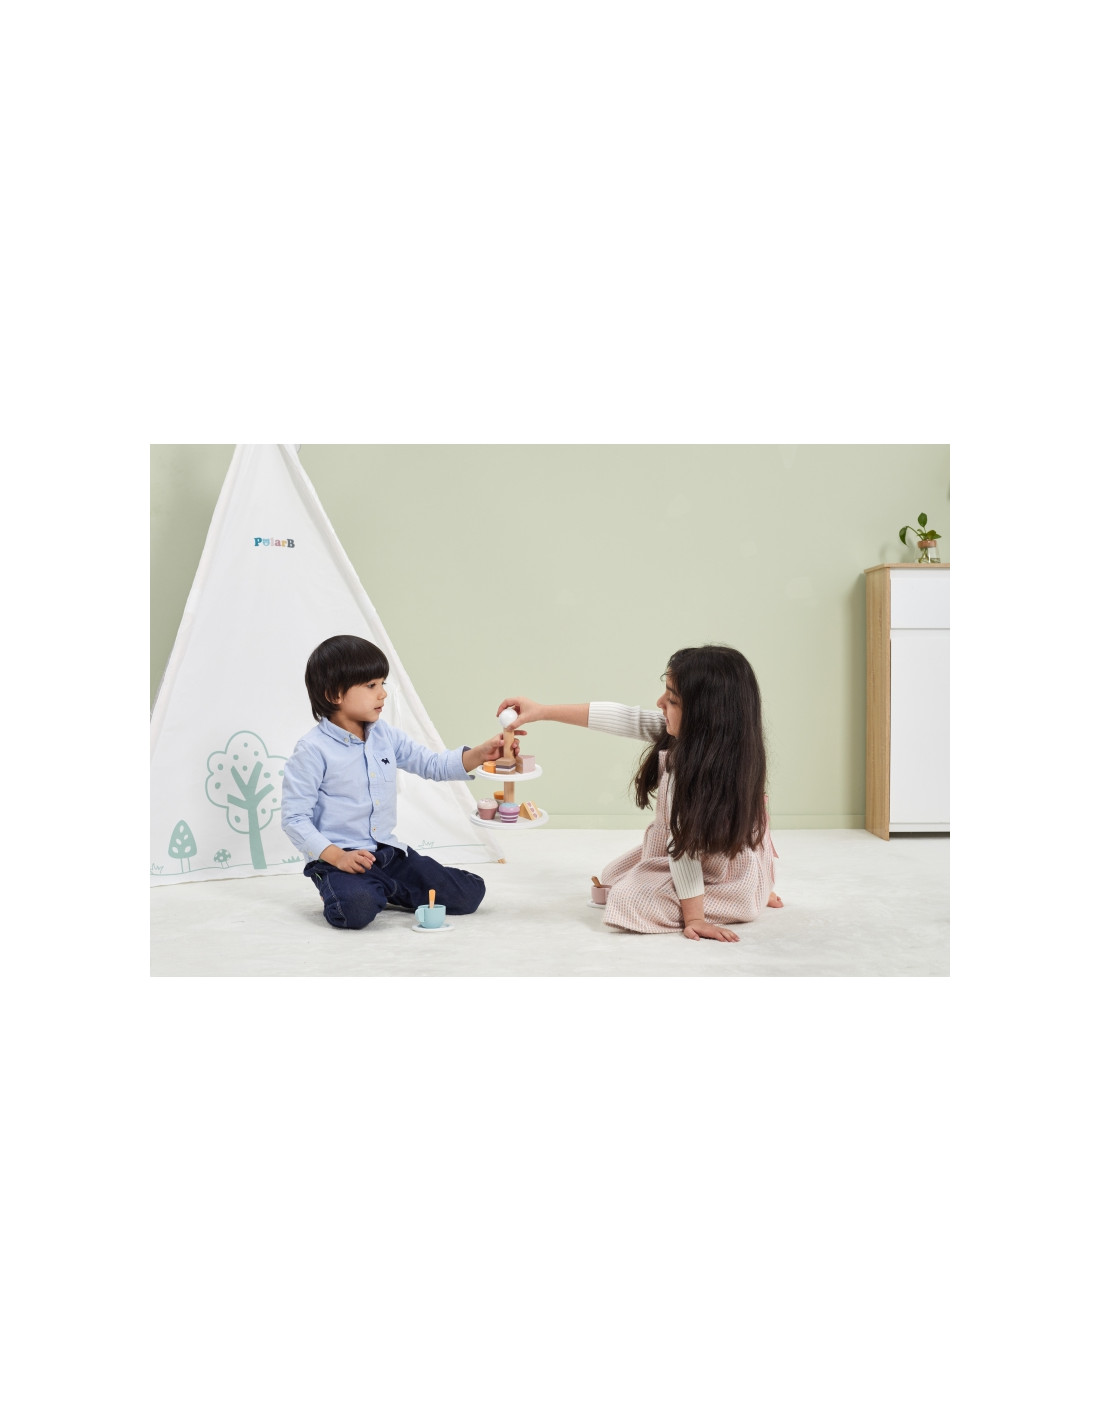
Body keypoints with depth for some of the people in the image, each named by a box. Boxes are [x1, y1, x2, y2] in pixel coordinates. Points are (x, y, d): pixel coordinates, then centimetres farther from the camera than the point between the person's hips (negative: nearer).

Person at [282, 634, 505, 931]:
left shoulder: (386, 736, 6)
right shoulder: (312, 750, -12)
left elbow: (432, 764, 10)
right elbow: (294, 817, -12)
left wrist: (480, 754, -6)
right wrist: (337, 857, -23)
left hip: (390, 851, 6)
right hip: (340, 856, -6)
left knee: (469, 894, -2)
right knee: (357, 909, -38)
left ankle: (383, 889, 11)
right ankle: (343, 889, -2)